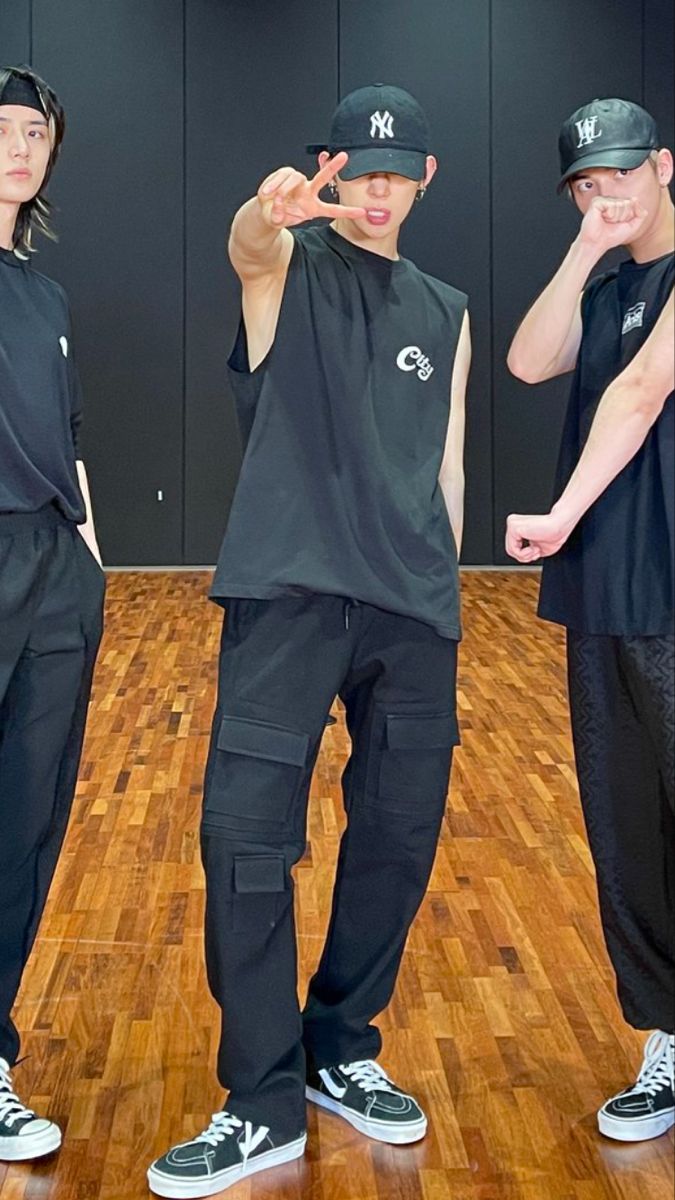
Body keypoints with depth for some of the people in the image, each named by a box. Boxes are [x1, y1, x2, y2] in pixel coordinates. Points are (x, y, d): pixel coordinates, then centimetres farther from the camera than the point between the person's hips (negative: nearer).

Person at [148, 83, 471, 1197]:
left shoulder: (446, 312, 19)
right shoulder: (292, 261, 6)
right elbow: (247, 245, -19)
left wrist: (439, 591, 13)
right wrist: (265, 212, -43)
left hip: (415, 610, 4)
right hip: (290, 592, -4)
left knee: (399, 834, 6)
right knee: (247, 832, -10)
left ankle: (343, 1052, 26)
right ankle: (265, 1104, 1)